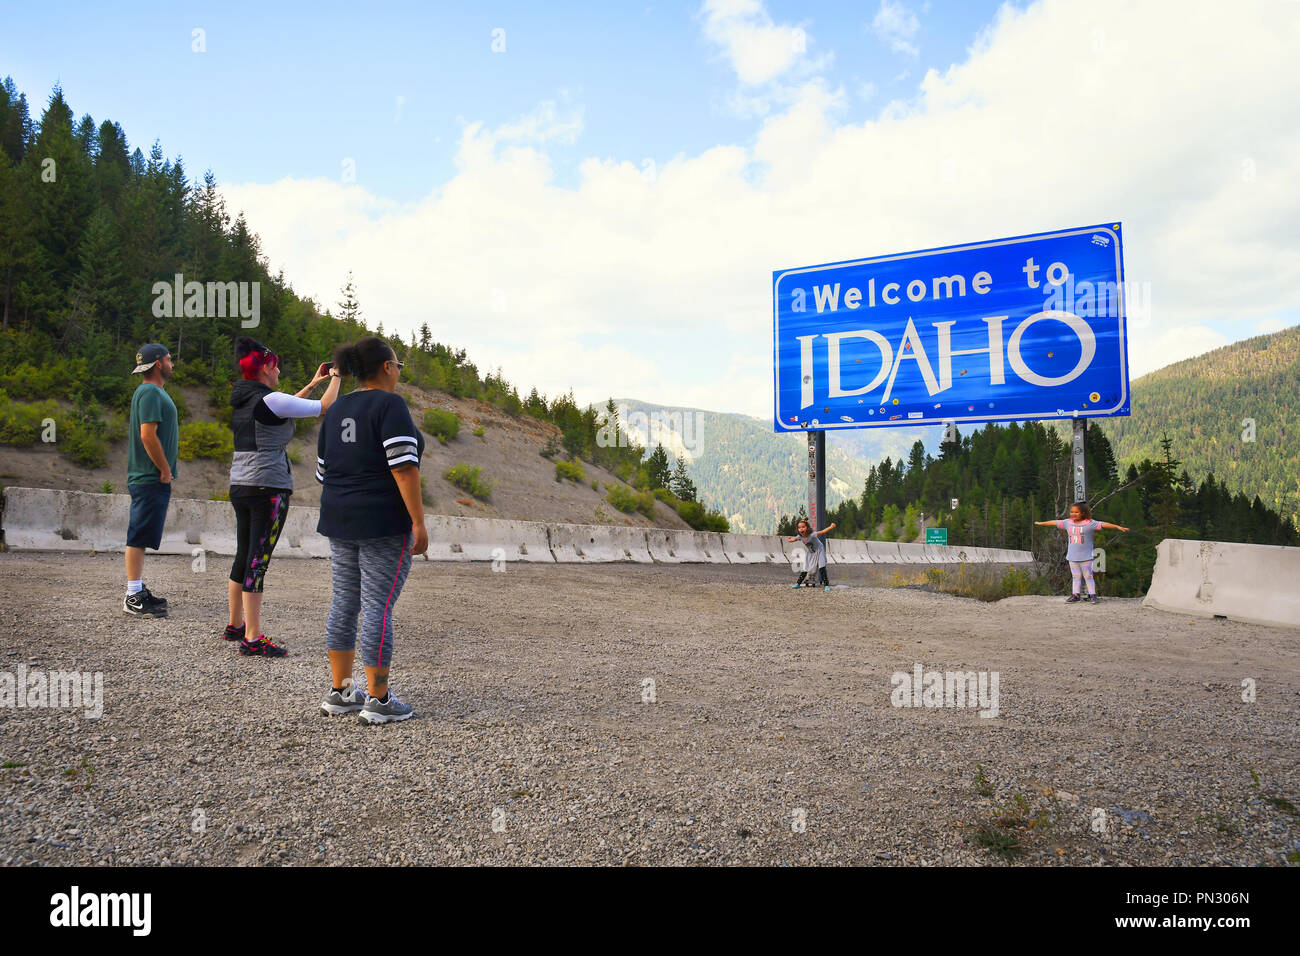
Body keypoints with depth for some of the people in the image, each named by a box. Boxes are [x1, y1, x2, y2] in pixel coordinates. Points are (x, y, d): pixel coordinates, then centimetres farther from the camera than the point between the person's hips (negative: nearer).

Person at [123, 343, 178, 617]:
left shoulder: (154, 392, 19)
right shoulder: (150, 392, -13)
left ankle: (137, 590, 22)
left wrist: (165, 470, 18)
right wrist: (165, 469, -15)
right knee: (139, 538, -7)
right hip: (150, 478, -11)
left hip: (151, 478, 11)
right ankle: (134, 597, -4)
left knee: (141, 538, 14)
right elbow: (148, 435, -22)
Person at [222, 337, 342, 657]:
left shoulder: (241, 399, 12)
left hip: (240, 485, 9)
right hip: (268, 488, -9)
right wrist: (335, 378, 6)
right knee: (258, 561, -6)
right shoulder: (269, 400, -14)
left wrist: (313, 383, 31)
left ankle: (235, 625, 29)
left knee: (243, 557, 17)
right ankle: (253, 639, -3)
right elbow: (325, 407, -11)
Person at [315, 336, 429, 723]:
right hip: (383, 524, -8)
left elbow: (323, 470, 17)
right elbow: (403, 467, -19)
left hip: (340, 521, 8)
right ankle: (379, 700, 2)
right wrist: (418, 521, -18)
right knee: (378, 607, -4)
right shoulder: (390, 404, -11)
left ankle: (339, 691, 19)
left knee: (344, 603, 12)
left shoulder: (337, 409, 13)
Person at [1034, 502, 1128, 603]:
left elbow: (1103, 524, -18)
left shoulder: (1090, 523, -9)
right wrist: (1041, 523, 27)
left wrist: (1118, 527, -27)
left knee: (1088, 576, 0)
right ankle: (1075, 595, 16)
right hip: (1072, 557, 5)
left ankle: (1092, 595, 8)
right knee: (1076, 576, 12)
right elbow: (1055, 523, 16)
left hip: (1085, 557, -5)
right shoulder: (1068, 523, 5)